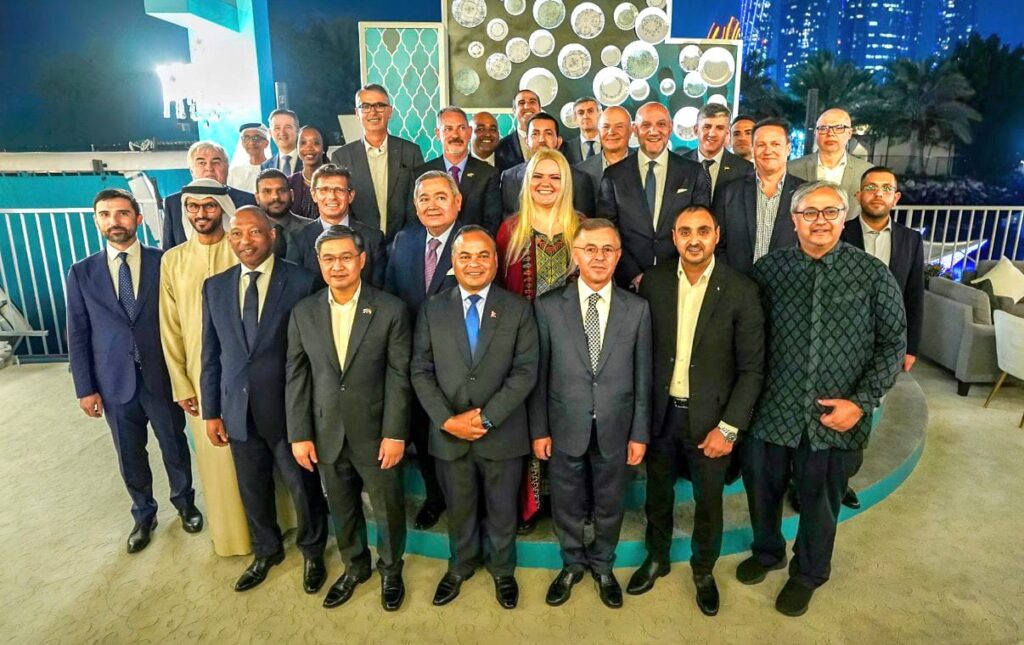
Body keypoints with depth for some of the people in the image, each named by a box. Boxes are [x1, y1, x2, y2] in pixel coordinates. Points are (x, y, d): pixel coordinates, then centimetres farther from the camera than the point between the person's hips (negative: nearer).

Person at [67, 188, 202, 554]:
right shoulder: (81, 273, 1)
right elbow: (78, 336, 3)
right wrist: (85, 388, 0)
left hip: (162, 378, -2)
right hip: (115, 382, 2)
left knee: (175, 447, 14)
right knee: (130, 456, 16)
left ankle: (185, 503, 39)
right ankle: (144, 515, 37)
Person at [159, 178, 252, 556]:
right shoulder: (173, 260, 3)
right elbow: (170, 327, 4)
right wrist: (181, 385, 0)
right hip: (201, 375, 2)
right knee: (214, 454, 11)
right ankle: (228, 531, 29)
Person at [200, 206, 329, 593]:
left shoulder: (301, 282, -11)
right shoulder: (215, 286, 3)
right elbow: (211, 354, 8)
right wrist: (211, 411, 7)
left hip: (289, 409, -4)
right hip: (238, 410, 4)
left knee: (303, 487, 13)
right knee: (252, 490, 21)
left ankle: (312, 553, 39)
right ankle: (267, 551, 46)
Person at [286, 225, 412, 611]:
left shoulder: (390, 310, -10)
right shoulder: (303, 313, 0)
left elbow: (399, 376, -10)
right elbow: (296, 377, 2)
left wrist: (395, 433, -12)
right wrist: (299, 434, -1)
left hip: (375, 433, -3)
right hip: (326, 434, 3)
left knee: (387, 508, 13)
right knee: (341, 509, 20)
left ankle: (391, 570, 39)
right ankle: (355, 568, 44)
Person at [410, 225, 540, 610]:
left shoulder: (518, 309, -4)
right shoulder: (433, 309, 0)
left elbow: (525, 372, -10)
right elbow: (421, 371, -2)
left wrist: (486, 417, -18)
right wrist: (447, 420, -14)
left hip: (502, 433, -1)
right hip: (449, 433, 1)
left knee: (502, 510, 18)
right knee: (459, 509, 20)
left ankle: (502, 571, 42)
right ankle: (460, 567, 45)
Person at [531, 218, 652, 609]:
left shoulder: (637, 309, -4)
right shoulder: (548, 306, -7)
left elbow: (642, 377, 0)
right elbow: (539, 374, -4)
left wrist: (640, 433, 0)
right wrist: (539, 430, -3)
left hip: (615, 430, 1)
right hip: (565, 429, 0)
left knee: (610, 506, 19)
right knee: (567, 506, 17)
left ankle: (602, 567, 44)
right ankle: (572, 564, 43)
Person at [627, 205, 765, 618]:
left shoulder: (741, 291, -12)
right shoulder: (653, 282, -5)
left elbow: (752, 368, -9)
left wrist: (729, 427, -12)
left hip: (710, 418, -2)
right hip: (661, 412, 2)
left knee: (708, 501, 17)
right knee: (658, 493, 20)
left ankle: (704, 570, 42)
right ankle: (657, 558, 45)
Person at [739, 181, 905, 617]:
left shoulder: (874, 276, -6)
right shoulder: (768, 269, -3)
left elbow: (893, 345, -3)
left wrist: (861, 401, -11)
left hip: (836, 419, -1)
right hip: (771, 412, 1)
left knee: (820, 503, 18)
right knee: (762, 490, 18)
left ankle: (808, 573, 44)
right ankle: (767, 552, 48)